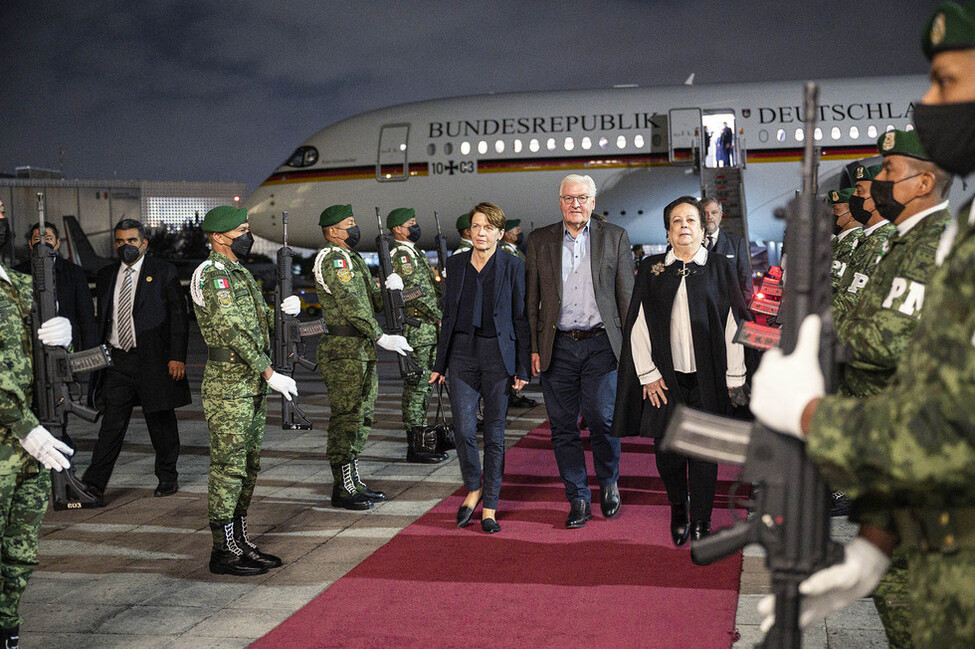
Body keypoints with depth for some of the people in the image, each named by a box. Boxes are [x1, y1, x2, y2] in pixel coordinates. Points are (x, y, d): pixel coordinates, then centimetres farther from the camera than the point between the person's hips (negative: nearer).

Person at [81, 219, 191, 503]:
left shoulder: (164, 272, 0)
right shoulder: (106, 276, 13)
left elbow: (178, 315, -3)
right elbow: (102, 319, 16)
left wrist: (177, 356, -10)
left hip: (154, 360, -3)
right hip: (117, 361, 3)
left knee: (161, 421, 7)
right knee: (112, 422, -2)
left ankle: (167, 477, 22)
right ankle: (94, 484, -2)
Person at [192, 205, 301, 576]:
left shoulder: (240, 273, 18)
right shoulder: (213, 275, -13)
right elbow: (235, 331, -20)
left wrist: (283, 310, 0)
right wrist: (270, 373, -22)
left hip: (252, 385, 10)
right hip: (228, 386, -10)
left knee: (248, 467, 14)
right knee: (228, 468, -5)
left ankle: (240, 542, 23)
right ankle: (223, 552, 2)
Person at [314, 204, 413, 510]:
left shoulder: (353, 258, 20)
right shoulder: (331, 259, -11)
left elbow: (372, 301, 16)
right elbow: (350, 305, -19)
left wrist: (389, 288, -6)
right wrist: (381, 337, -22)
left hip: (362, 350, 10)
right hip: (343, 352, -10)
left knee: (361, 417, 14)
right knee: (346, 418, -6)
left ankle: (353, 481, 23)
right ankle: (342, 489, 0)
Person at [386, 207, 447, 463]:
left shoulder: (416, 254, 20)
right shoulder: (399, 255, -12)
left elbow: (434, 286, 22)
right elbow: (417, 293, -17)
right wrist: (440, 317, -12)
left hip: (428, 330, 10)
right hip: (416, 331, -10)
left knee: (423, 386, 13)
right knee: (416, 386, -7)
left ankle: (421, 440, 20)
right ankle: (415, 446, -3)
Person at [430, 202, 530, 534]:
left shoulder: (512, 266, -1)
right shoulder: (456, 264, 8)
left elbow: (521, 318, 0)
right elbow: (449, 315, 12)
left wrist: (522, 367, -4)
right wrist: (440, 363, 10)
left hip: (498, 354, -2)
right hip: (462, 353, 2)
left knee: (494, 432, 3)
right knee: (463, 429, -4)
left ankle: (490, 506, 14)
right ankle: (473, 488, 21)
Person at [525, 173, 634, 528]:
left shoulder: (615, 237, 7)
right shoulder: (539, 241, 9)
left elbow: (628, 296, 7)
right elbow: (531, 299, 9)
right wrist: (533, 348, 2)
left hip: (600, 343, -1)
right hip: (557, 347, 2)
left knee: (601, 418, -9)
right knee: (563, 427, 4)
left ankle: (608, 483, 18)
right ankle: (578, 499, 17)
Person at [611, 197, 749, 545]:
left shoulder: (720, 267, 4)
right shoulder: (651, 270, 6)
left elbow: (734, 324, 1)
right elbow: (637, 327, 4)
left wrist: (734, 378, -3)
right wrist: (648, 375, -2)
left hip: (707, 379, -1)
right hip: (666, 379, 1)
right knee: (668, 452, 3)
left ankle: (701, 521, 16)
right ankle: (678, 512, 27)